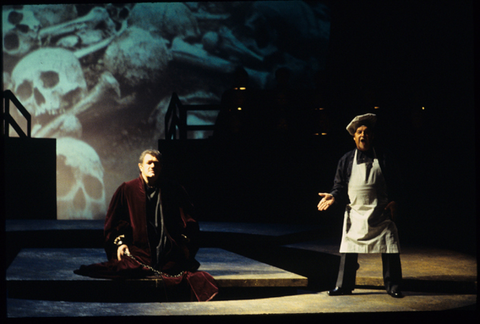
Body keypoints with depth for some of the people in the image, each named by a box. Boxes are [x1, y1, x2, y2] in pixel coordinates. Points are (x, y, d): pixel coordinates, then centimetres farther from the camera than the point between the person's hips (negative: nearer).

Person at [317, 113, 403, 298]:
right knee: (348, 251, 3)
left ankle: (393, 287, 10)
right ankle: (344, 286, 15)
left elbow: (393, 184, 5)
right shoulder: (346, 161, 4)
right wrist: (333, 196, -11)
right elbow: (340, 186, 7)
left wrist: (393, 201, -9)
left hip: (380, 214, -1)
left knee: (390, 251, -2)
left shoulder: (382, 159, 2)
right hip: (355, 214, 1)